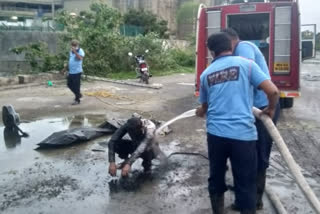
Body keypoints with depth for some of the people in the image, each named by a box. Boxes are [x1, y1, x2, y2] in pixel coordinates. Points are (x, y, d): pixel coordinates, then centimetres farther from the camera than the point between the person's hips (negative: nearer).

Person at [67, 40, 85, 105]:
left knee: (76, 86, -2)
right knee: (70, 85, 14)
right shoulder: (71, 51, 12)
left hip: (77, 72, -8)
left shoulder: (80, 51, -10)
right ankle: (78, 94, 33)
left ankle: (77, 100, 10)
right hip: (71, 72, 8)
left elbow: (80, 58, -30)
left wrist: (75, 51, -34)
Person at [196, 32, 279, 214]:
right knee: (245, 184, 8)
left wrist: (199, 113, 48)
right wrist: (271, 109, 13)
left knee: (216, 178, 20)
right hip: (243, 134, -3)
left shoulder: (206, 74, 12)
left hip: (215, 133, 4)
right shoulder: (246, 64, 0)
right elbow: (273, 91, -7)